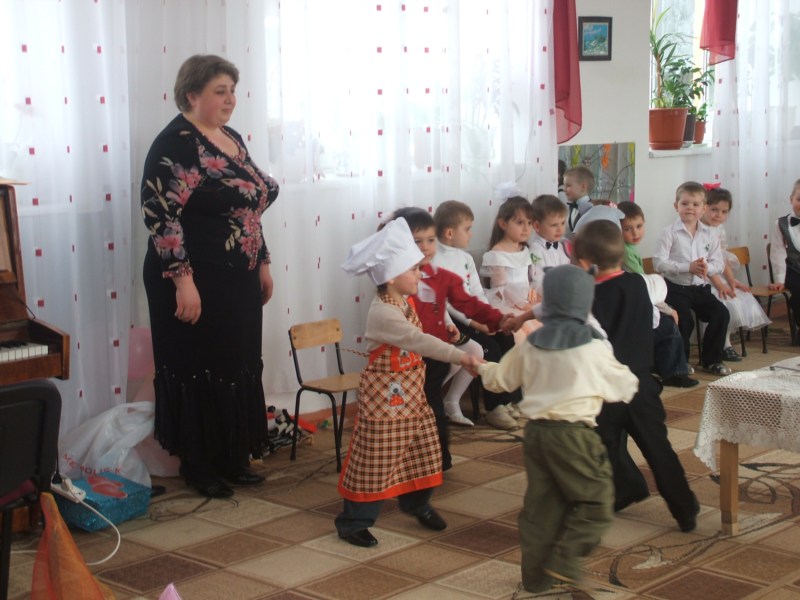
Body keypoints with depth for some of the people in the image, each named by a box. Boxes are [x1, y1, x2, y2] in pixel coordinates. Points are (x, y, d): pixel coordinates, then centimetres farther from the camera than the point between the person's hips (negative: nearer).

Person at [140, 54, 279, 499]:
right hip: (196, 281, -8)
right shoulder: (176, 144, -14)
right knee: (198, 370, 1)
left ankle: (231, 457, 25)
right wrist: (182, 280, -24)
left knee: (238, 367, 13)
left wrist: (262, 263, 18)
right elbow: (160, 216, -20)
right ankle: (197, 464, 14)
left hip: (238, 280, 8)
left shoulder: (232, 139, 12)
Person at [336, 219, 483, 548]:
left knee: (420, 448, 17)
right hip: (386, 393, -9)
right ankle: (353, 521, 8)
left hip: (411, 390, 9)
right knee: (377, 456, -3)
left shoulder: (406, 301, 3)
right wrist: (460, 357, -37)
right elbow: (419, 341, -34)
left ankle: (417, 502, 38)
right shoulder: (382, 313, -26)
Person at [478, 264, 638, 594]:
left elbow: (501, 379, 18)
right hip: (573, 434, -6)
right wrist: (630, 380, 29)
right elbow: (623, 387, 5)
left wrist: (482, 368, 40)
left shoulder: (530, 345, 5)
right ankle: (563, 561, -5)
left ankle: (535, 573, 17)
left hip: (535, 431, 6)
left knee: (540, 504, 13)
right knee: (596, 501, 5)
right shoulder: (592, 347, -8)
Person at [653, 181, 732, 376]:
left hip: (701, 288, 5)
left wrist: (707, 268, -20)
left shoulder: (709, 234, 6)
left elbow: (719, 263, 4)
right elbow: (659, 262, -16)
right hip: (676, 288, -4)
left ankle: (711, 360, 7)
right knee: (685, 319, -22)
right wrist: (688, 267, -24)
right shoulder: (670, 232, -8)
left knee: (721, 313, -10)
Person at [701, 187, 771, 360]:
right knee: (728, 302, -22)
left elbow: (723, 258, 12)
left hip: (717, 276, 9)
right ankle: (724, 345, -5)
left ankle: (724, 342, 1)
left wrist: (731, 280, -2)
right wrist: (719, 285, -24)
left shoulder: (719, 229, 11)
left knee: (745, 299, -3)